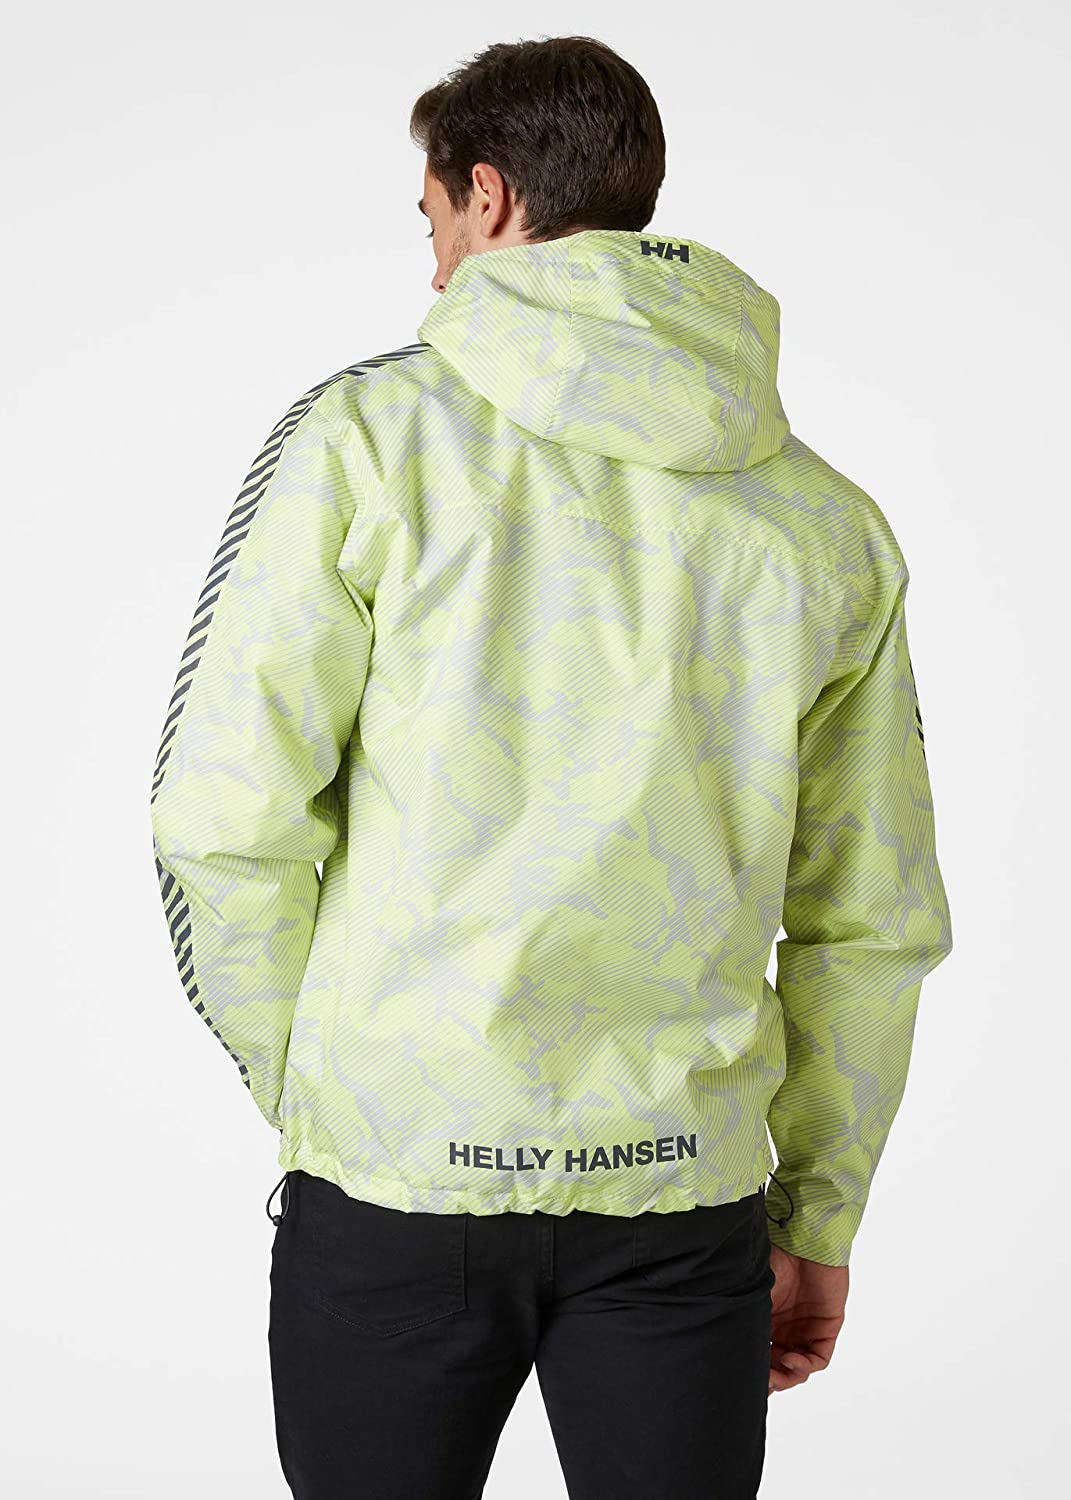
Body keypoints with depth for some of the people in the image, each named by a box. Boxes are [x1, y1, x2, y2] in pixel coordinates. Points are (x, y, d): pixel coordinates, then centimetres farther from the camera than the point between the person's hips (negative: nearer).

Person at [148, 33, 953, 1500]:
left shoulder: (369, 432, -5)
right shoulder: (830, 521, 6)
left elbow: (226, 821, -8)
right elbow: (874, 923, 8)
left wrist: (300, 1092, 7)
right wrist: (821, 1214, 17)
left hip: (396, 1168, -2)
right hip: (685, 1186, 3)